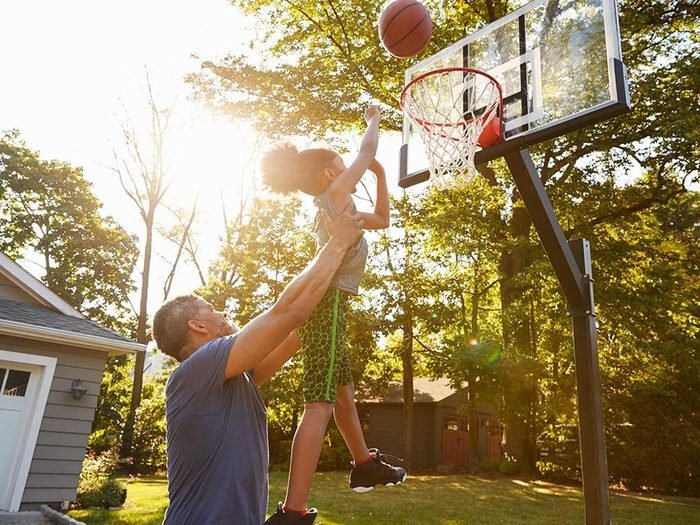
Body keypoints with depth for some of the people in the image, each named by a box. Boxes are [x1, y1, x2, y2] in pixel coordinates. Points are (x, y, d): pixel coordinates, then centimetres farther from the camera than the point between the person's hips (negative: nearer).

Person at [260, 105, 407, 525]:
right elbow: (366, 151, 6)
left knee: (343, 391, 22)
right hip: (328, 302, -10)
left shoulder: (337, 209, 25)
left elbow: (382, 219, 32)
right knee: (320, 403, -18)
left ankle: (365, 465, 40)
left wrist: (381, 174, 29)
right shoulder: (335, 193, 0)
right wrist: (374, 120, 26)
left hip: (327, 303, 10)